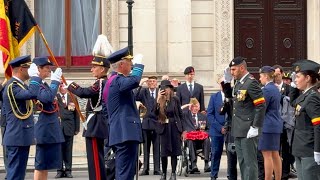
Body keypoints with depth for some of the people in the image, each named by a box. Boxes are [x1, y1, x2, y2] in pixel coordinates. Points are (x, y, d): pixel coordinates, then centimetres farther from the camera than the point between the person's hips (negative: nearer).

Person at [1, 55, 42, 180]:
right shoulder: (13, 86, -15)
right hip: (18, 137, -11)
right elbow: (33, 94, -33)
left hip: (17, 136, 11)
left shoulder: (17, 85, 17)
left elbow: (4, 112, 24)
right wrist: (35, 76, -20)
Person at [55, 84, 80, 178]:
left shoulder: (73, 98, 8)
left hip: (68, 128, 1)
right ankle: (60, 170, 5)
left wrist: (77, 128, 3)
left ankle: (68, 170, 8)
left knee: (68, 150, 3)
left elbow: (76, 114, 8)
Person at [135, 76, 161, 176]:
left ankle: (157, 169, 5)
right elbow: (135, 97, -13)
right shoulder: (144, 91, 4)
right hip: (146, 122, 1)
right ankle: (145, 168, 8)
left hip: (157, 122, -1)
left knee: (157, 147, 2)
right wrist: (140, 84, -22)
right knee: (146, 147, 5)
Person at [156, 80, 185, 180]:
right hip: (164, 127, 1)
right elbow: (155, 113, -10)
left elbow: (181, 115, 4)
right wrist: (158, 100, -17)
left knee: (174, 151, -1)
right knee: (163, 152, 3)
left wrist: (182, 130, 1)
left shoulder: (175, 99, 0)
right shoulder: (160, 101, 2)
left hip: (175, 127, -1)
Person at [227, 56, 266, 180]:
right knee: (242, 162, 14)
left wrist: (255, 127, -19)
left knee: (250, 162, -4)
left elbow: (261, 106, -18)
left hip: (248, 131, -9)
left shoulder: (251, 83, -14)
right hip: (238, 130, 9)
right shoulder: (238, 83, 13)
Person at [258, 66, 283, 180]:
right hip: (276, 125, 9)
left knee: (267, 155, -7)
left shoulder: (267, 90, -15)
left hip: (267, 126, -9)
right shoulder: (275, 89, 14)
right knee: (275, 155, 12)